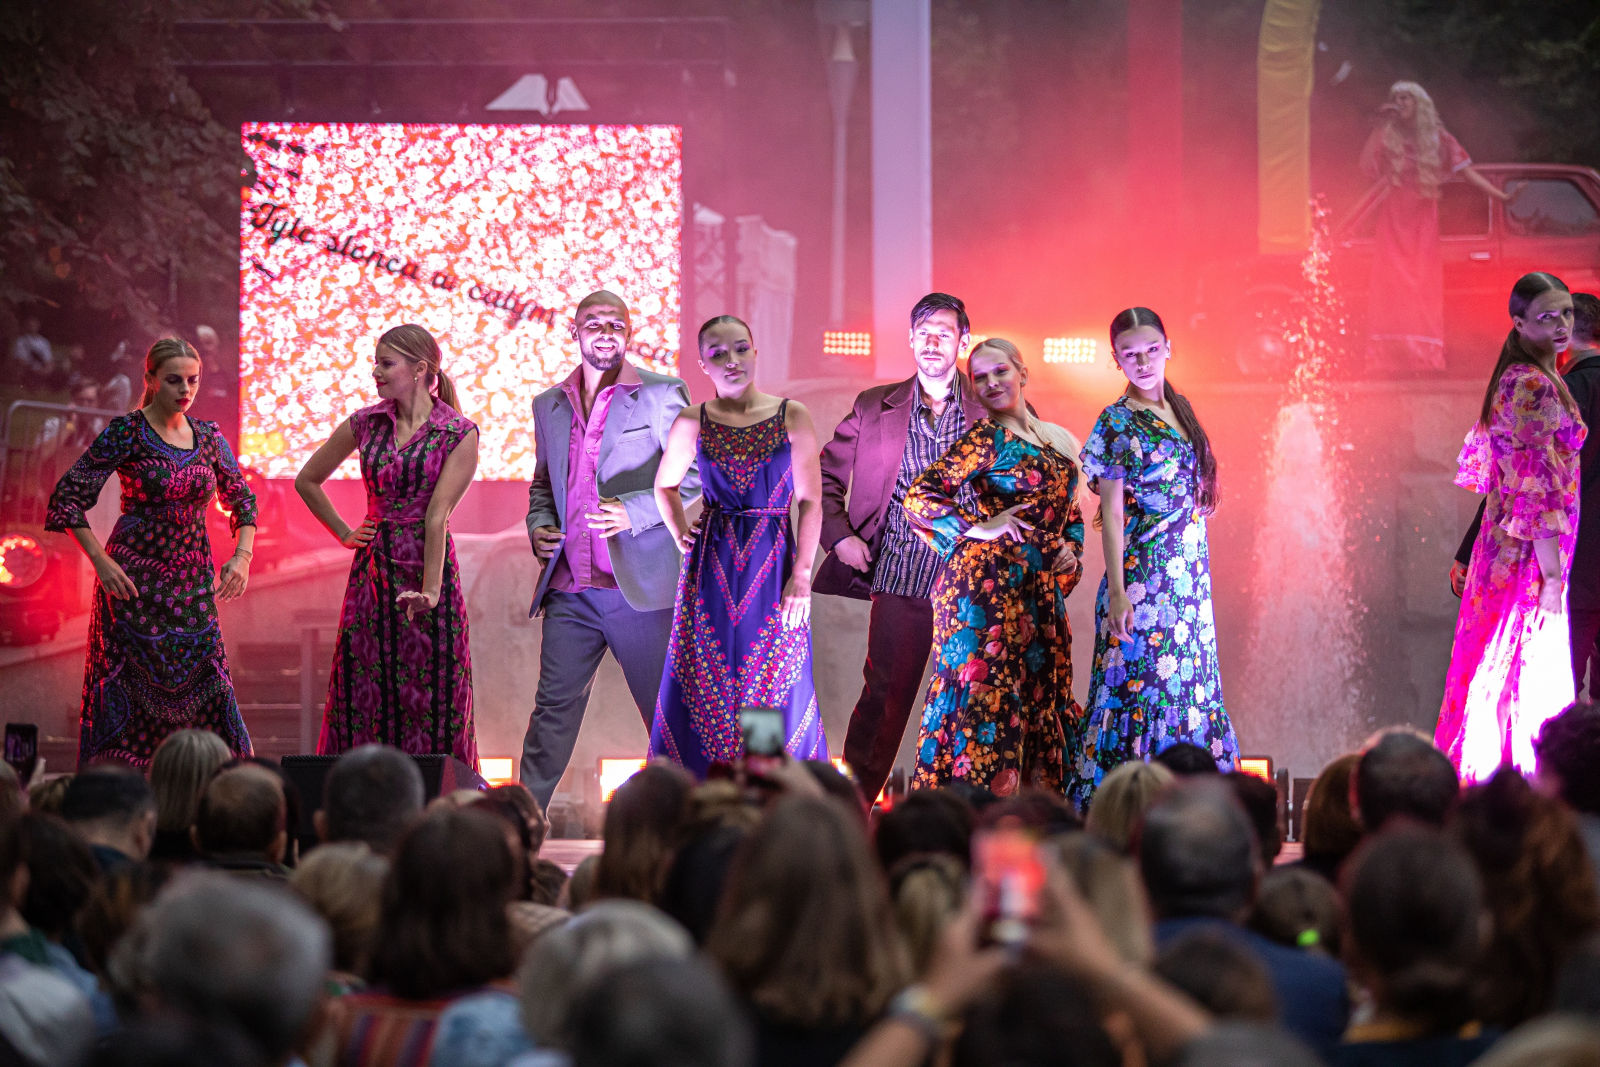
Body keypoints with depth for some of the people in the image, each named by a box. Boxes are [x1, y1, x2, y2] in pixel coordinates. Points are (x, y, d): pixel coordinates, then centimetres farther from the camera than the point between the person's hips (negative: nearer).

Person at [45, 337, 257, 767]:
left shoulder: (208, 436, 8)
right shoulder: (126, 432, -6)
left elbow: (242, 498, 18)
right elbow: (69, 495, -8)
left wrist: (242, 555, 2)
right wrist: (100, 561, -14)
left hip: (193, 583, 4)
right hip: (134, 581, -4)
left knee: (205, 682, -2)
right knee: (130, 686, -4)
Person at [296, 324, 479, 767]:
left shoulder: (459, 434, -6)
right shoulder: (365, 424, 7)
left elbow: (437, 514, -15)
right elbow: (307, 480, 20)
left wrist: (430, 590, -21)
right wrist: (343, 533, 12)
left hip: (426, 568, -4)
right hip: (372, 570, 4)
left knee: (430, 698, -3)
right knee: (363, 696, 3)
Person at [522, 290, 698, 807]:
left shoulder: (662, 395, 1)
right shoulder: (549, 405, 16)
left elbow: (694, 481, -2)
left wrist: (633, 512, -15)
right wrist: (538, 525, 7)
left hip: (640, 585, -4)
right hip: (570, 588, 4)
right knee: (553, 706, 2)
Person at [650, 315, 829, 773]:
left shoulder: (792, 417, 0)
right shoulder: (692, 423, 4)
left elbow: (810, 501, -1)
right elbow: (666, 485, 21)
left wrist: (801, 575, -8)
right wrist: (683, 537, 7)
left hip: (774, 566, -1)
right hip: (711, 571, 1)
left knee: (777, 692, 0)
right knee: (705, 687, 0)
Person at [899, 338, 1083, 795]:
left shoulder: (1058, 441, 16)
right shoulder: (985, 437, -2)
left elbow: (1070, 514, 27)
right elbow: (917, 496, -7)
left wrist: (1071, 551, 8)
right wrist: (978, 528, -11)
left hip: (1040, 593, 6)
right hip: (988, 585, -6)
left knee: (1038, 700, 6)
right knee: (985, 694, -9)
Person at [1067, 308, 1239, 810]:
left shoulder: (1178, 411, 12)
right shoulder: (1117, 423, -6)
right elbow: (1111, 512, -9)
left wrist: (1198, 572, 14)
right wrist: (1116, 592, -15)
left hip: (1189, 576, 7)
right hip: (1142, 577, -7)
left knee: (1190, 689, 7)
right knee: (1142, 689, -7)